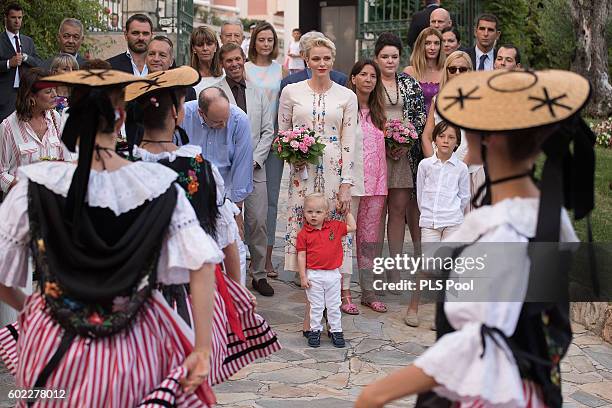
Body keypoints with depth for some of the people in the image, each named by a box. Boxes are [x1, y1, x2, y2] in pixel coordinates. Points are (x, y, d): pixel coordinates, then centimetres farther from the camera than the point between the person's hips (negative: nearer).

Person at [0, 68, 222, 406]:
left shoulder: (35, 186, -14)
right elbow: (202, 265, -14)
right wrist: (203, 351, -8)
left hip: (55, 352, -1)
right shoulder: (159, 185, -11)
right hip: (135, 350, 1)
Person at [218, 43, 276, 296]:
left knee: (258, 222, 2)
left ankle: (259, 274, 12)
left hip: (255, 168, 3)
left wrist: (254, 160, -2)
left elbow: (268, 131, 10)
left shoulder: (259, 92, 12)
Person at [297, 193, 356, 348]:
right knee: (316, 306, 7)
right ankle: (315, 330, 19)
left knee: (334, 306, 11)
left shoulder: (335, 227, 2)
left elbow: (352, 227, 10)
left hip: (333, 274, 2)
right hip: (314, 275, -2)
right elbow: (301, 256, -4)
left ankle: (336, 331, 21)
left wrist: (347, 212, 10)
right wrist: (303, 276, -7)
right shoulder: (303, 233, -5)